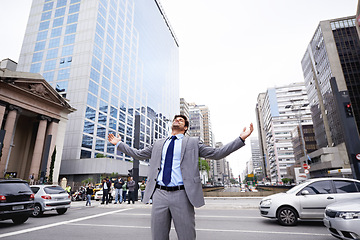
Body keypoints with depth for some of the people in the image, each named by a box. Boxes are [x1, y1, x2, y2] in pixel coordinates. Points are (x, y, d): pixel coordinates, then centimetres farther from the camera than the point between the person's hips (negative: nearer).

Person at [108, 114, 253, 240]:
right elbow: (138, 154, 23)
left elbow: (217, 153, 3)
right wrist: (119, 143, 24)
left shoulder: (193, 142, 8)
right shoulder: (158, 144, 17)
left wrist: (241, 139, -4)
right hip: (159, 194, 3)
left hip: (181, 195, -3)